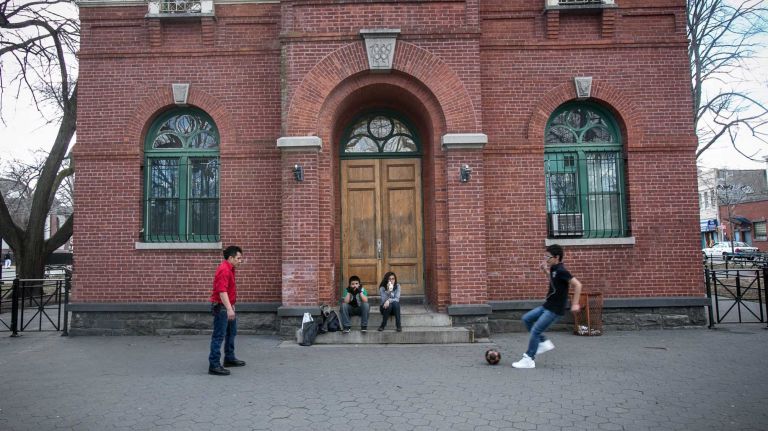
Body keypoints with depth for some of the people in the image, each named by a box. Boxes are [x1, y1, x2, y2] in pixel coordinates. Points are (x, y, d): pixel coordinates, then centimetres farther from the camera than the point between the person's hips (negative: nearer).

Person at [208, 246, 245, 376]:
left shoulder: (230, 268, 11)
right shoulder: (224, 270, -21)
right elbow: (222, 291, -31)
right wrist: (229, 309, -37)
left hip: (228, 307, 11)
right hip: (221, 307, -11)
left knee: (232, 332, 21)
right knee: (219, 336, -7)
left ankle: (229, 358, 34)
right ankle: (214, 365, -3)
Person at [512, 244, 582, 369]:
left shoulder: (561, 271, -20)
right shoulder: (554, 269, 6)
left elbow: (577, 285, -23)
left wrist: (575, 303, -23)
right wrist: (545, 271, 11)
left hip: (555, 309, -9)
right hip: (548, 305, 9)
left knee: (535, 331, -7)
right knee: (526, 319, 12)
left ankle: (529, 360, 4)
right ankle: (544, 342, 18)